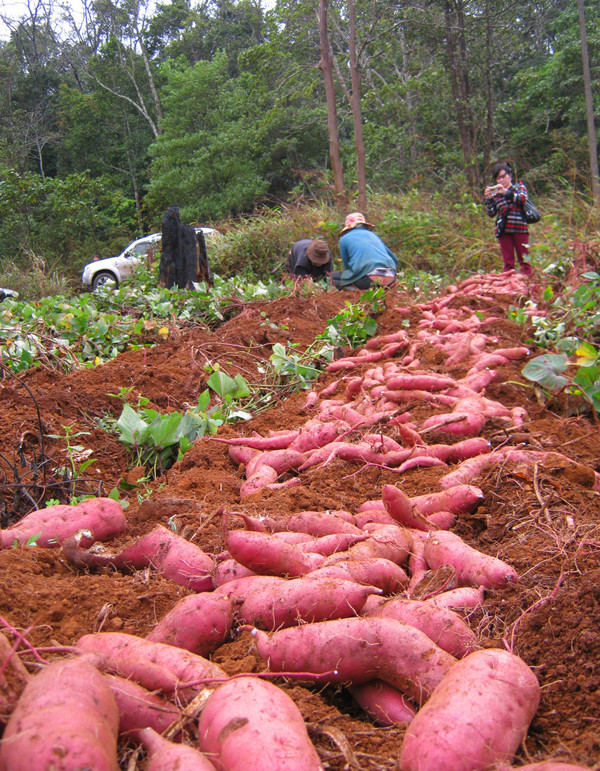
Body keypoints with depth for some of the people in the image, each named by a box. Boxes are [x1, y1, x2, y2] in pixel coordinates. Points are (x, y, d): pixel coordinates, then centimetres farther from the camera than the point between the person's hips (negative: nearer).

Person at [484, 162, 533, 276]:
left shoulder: (519, 186, 12)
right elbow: (491, 213, 9)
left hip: (520, 228, -2)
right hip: (503, 230, 2)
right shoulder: (495, 194, 15)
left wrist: (506, 192, -15)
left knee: (524, 259, -2)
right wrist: (488, 198, -4)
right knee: (508, 261, 1)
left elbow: (523, 198, -9)